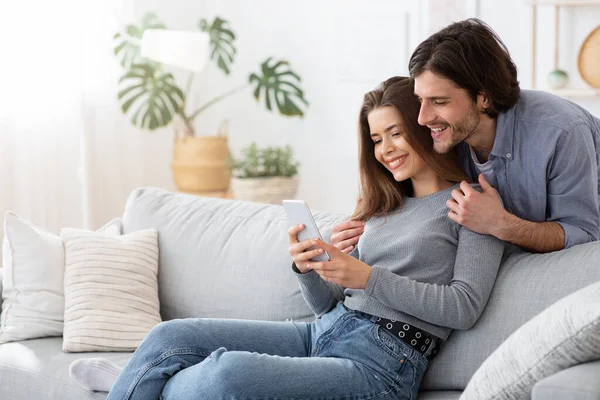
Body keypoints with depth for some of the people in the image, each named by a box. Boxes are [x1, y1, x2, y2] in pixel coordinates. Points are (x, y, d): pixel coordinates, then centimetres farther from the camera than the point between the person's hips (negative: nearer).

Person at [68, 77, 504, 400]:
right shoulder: (384, 208, 22)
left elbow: (465, 306, -11)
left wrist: (368, 277, -18)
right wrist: (307, 269, -5)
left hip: (382, 360, -8)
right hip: (325, 333, 8)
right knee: (170, 336, -9)